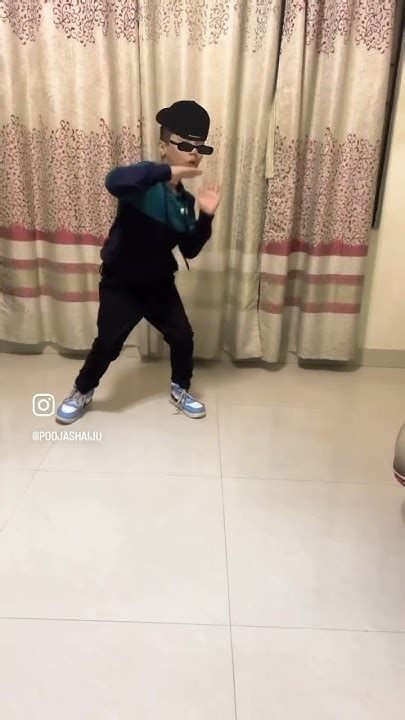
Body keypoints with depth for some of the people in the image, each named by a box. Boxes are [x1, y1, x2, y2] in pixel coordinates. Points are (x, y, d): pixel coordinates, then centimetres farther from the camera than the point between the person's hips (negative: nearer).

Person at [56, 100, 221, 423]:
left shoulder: (186, 201, 2)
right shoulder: (144, 185, -18)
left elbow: (190, 250, 4)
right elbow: (113, 180, -42)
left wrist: (206, 218, -11)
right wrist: (167, 171, -43)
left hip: (160, 284, 6)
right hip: (121, 284, -5)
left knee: (183, 338, 6)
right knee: (108, 344, -1)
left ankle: (180, 390, 32)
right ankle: (82, 392, 26)